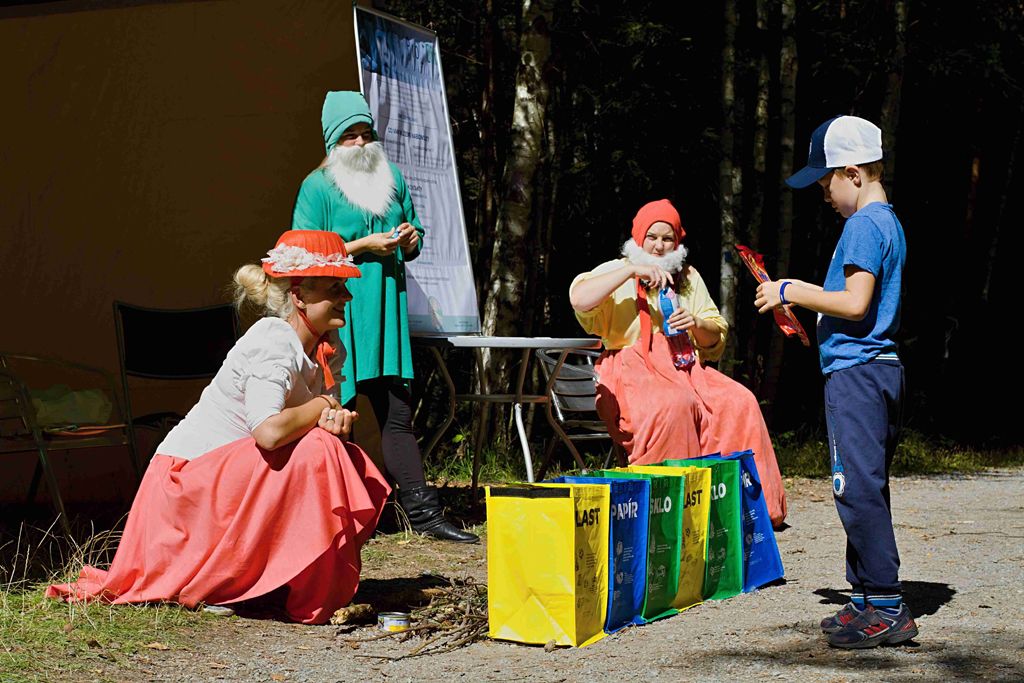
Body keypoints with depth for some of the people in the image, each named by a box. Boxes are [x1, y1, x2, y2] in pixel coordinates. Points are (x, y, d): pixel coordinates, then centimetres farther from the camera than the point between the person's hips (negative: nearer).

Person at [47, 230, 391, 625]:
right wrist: (324, 406, -17)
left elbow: (324, 416, 7)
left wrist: (335, 419, -17)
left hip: (231, 476, 9)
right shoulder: (273, 344, -21)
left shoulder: (320, 347, 7)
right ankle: (315, 601, -18)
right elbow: (269, 431, -35)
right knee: (316, 452, -26)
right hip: (192, 474, -9)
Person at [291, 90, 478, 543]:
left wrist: (411, 239, 1)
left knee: (397, 413, 4)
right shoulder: (318, 186, 0)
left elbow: (413, 242, 25)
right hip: (338, 316, -5)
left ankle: (423, 513, 2)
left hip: (386, 311, 5)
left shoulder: (392, 179, 17)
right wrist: (363, 246, -14)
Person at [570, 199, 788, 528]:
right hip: (631, 371, -4)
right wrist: (632, 269, -15)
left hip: (685, 368, 5)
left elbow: (716, 338, 20)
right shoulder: (615, 271, 9)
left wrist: (697, 324, -4)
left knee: (738, 401, -24)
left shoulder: (689, 278, 23)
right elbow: (579, 299, -13)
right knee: (674, 403, -38)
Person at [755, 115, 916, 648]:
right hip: (880, 368, 11)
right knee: (866, 489, 13)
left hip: (855, 373, -11)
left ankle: (887, 608, -8)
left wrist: (792, 293, -12)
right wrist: (804, 295, 18)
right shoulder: (888, 223, 18)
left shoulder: (863, 226, -13)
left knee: (858, 489, -9)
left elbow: (855, 304, -21)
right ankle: (868, 598, 19)